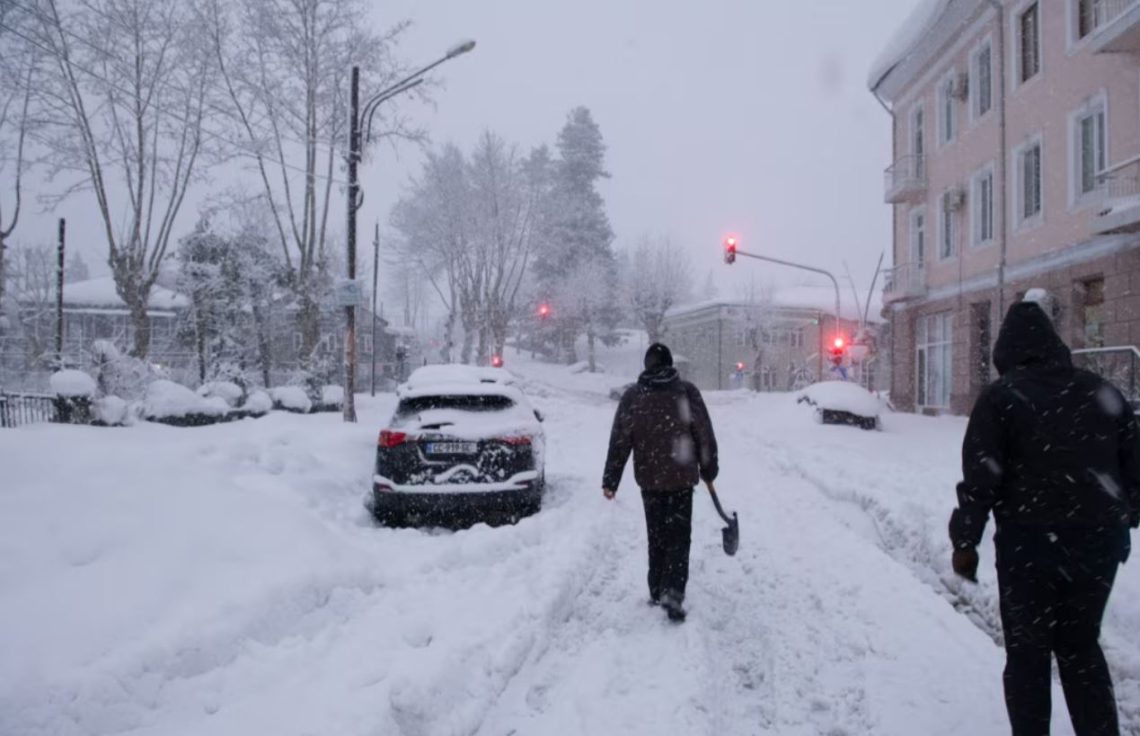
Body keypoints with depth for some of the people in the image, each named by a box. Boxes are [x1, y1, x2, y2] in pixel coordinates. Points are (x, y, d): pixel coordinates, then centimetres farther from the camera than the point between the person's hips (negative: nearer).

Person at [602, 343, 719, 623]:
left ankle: (658, 591, 22)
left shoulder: (632, 396, -3)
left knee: (657, 536, 16)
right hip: (681, 478, -1)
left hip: (649, 478, 2)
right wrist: (709, 471, 12)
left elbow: (619, 441, -3)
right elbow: (705, 436, -1)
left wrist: (610, 480, 3)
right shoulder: (687, 392, -5)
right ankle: (673, 592, -10)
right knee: (679, 537, 4)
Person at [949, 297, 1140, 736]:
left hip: (1030, 543, -5)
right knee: (1081, 647, 19)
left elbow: (980, 478, -11)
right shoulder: (1102, 392, 9)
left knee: (1028, 651, 9)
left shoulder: (1001, 396, -6)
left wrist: (964, 540, -3)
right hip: (1098, 540, 5)